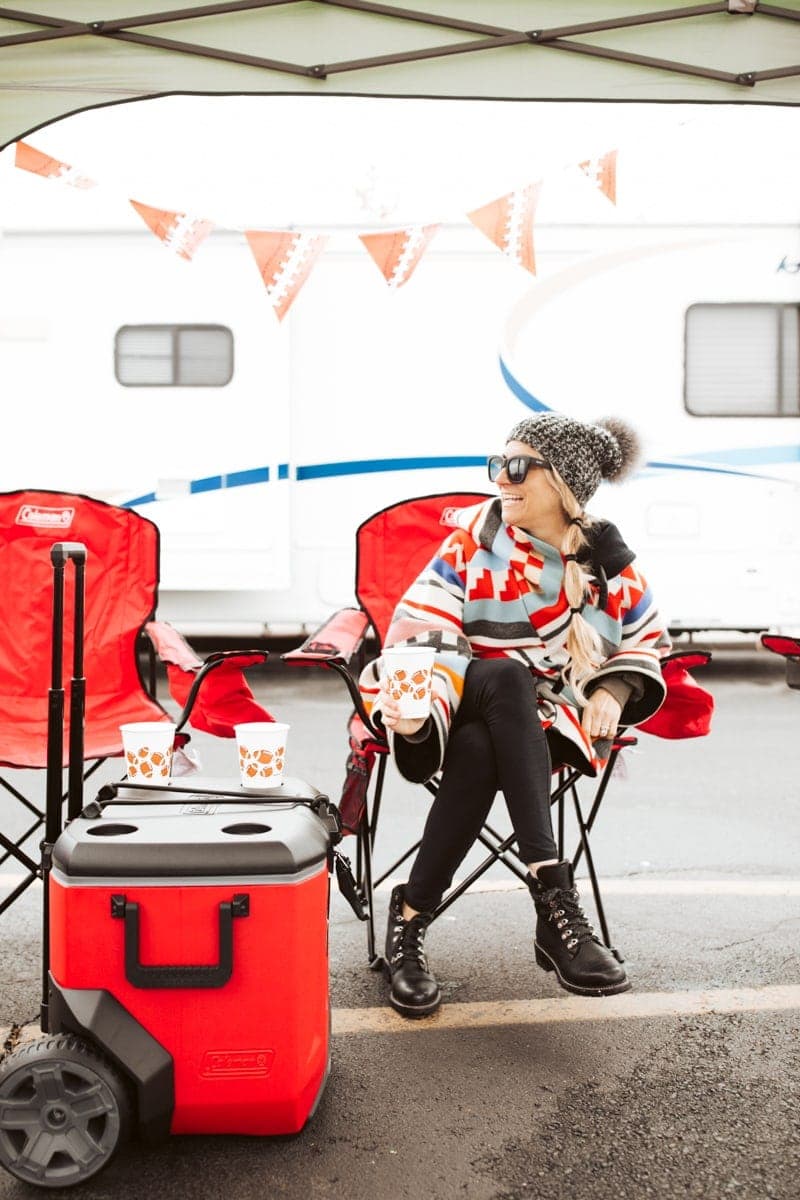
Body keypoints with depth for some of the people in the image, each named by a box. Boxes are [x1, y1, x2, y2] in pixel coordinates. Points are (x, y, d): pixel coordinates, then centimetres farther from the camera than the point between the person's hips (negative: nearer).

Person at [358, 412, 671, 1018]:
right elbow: (425, 633, -12)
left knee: (477, 752, -36)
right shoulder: (474, 536, -5)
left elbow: (645, 645, 15)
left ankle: (411, 919, -25)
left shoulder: (611, 564, 1)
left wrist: (613, 694, -6)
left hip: (547, 720, 1)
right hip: (468, 700, -1)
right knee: (507, 677, -38)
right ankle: (553, 896, -42)